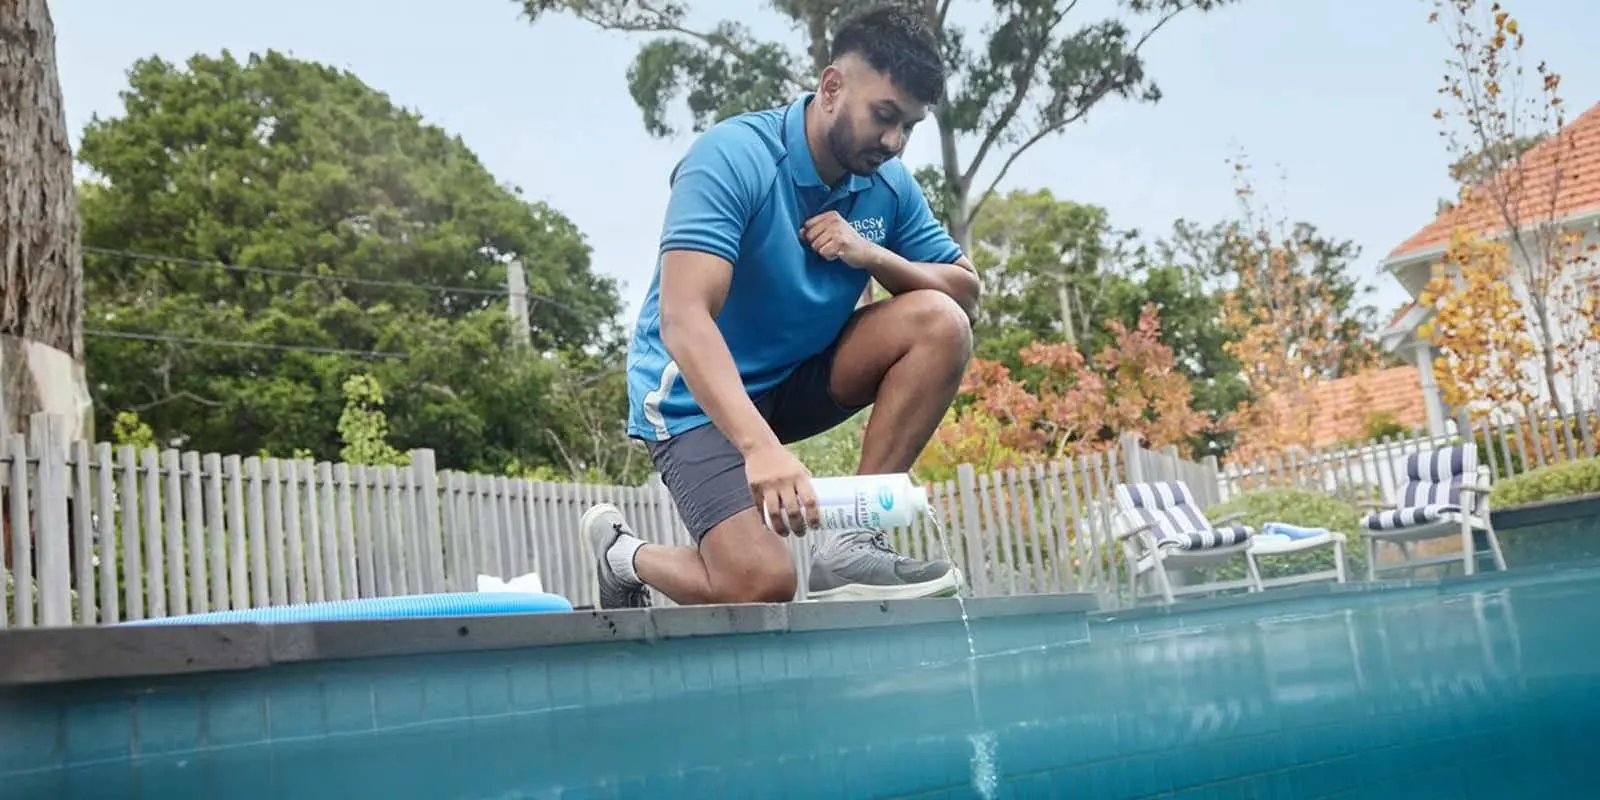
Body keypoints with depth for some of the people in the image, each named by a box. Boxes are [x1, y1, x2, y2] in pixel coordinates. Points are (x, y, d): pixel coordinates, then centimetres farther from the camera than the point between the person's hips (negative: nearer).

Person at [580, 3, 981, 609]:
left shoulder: (889, 185, -3)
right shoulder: (732, 157, -23)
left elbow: (966, 294, -1)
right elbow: (683, 320, -34)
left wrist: (873, 255, -20)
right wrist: (760, 445, -49)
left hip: (797, 377, 6)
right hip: (699, 391, -6)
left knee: (940, 325, -16)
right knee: (761, 586, -24)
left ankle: (850, 540, -15)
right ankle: (621, 553, 9)